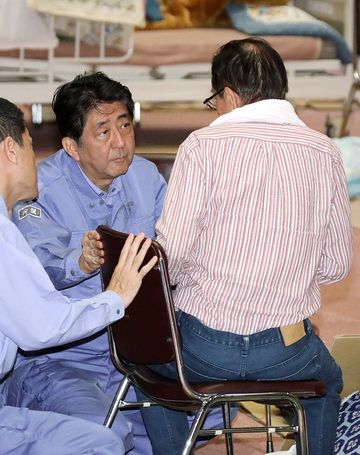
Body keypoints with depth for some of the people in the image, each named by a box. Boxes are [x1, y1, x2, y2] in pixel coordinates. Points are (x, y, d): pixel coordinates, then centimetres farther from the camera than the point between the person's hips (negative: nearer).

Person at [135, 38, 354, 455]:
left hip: (203, 346, -2)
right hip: (286, 350, 2)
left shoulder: (204, 144, -10)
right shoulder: (324, 152, -1)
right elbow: (336, 265, 2)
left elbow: (172, 252, -16)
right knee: (325, 383, 36)